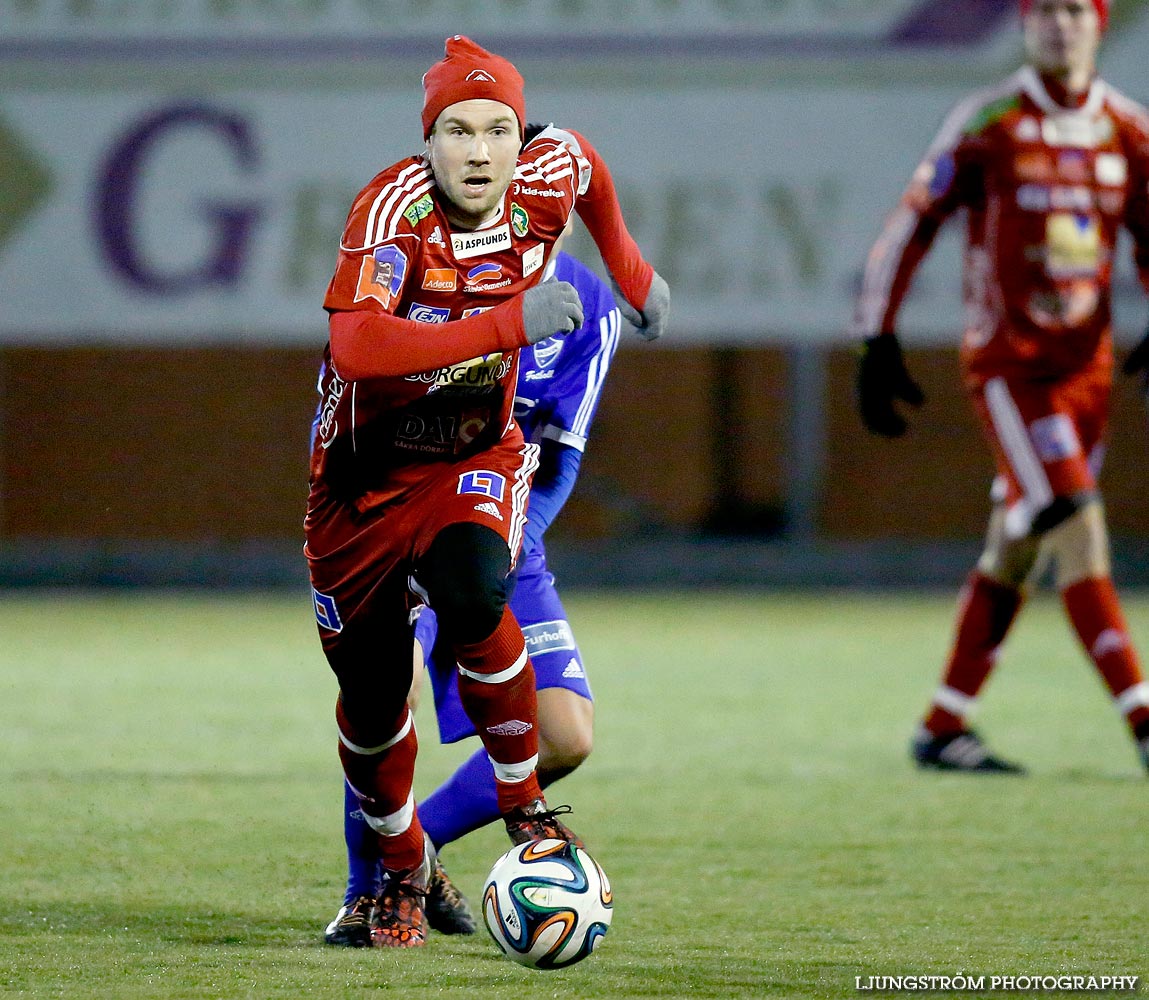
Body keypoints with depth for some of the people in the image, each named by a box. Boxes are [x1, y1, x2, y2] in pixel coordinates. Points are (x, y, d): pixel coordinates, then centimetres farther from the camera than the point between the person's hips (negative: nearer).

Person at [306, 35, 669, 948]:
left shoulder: (548, 180, -14)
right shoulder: (398, 206, -28)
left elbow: (583, 163, 14)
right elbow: (355, 346, -44)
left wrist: (630, 272, 23)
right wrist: (508, 324, -46)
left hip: (478, 458, 1)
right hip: (365, 473, -1)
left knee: (473, 598, -31)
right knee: (372, 695, 6)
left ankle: (524, 805, -11)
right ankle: (403, 871, 35)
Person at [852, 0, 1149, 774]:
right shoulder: (991, 123, -8)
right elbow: (913, 224, -3)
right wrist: (878, 340, -5)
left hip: (1087, 364, 5)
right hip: (1008, 364, -5)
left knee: (1015, 554, 11)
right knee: (1078, 534, -15)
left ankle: (944, 729, 21)